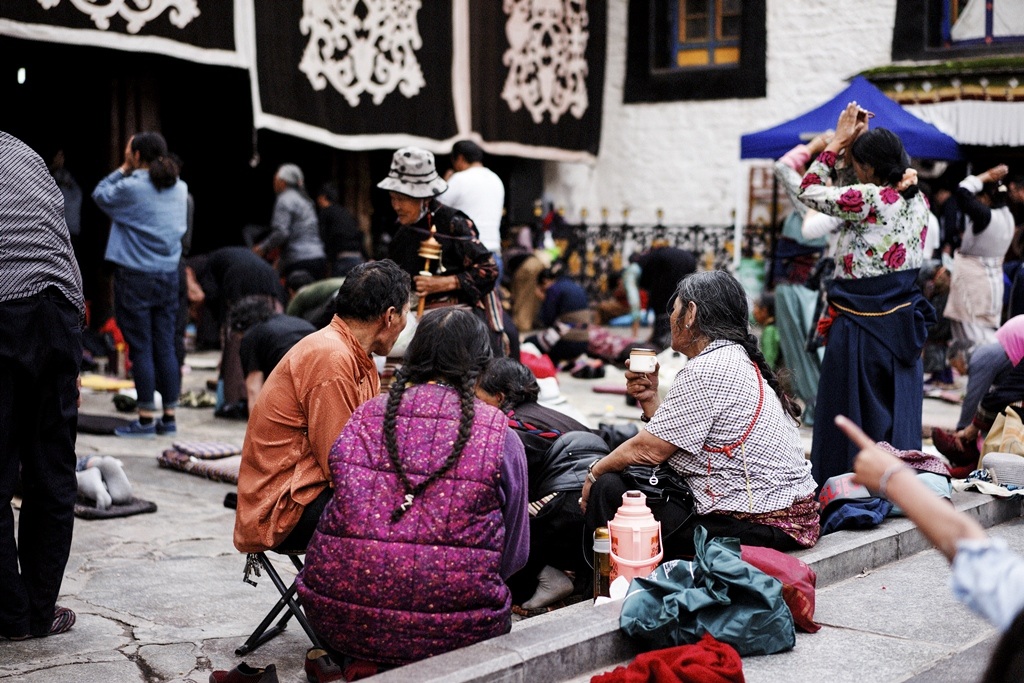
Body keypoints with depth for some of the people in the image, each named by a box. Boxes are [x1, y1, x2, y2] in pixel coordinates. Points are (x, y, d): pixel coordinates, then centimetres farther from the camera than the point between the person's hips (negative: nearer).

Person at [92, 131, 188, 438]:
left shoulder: (131, 187, -13)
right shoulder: (180, 188, 6)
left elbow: (101, 195, 3)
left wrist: (123, 168, 9)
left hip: (135, 277, -5)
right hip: (168, 274, 6)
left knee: (141, 347, -1)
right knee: (165, 346, 8)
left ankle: (146, 419, 2)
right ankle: (169, 418, 12)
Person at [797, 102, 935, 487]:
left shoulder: (868, 199, -16)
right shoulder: (917, 200, 5)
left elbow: (809, 191, -3)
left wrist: (839, 140, 4)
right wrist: (861, 141, 21)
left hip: (860, 326, -7)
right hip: (903, 322, 7)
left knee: (849, 418, 2)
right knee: (898, 416, 12)